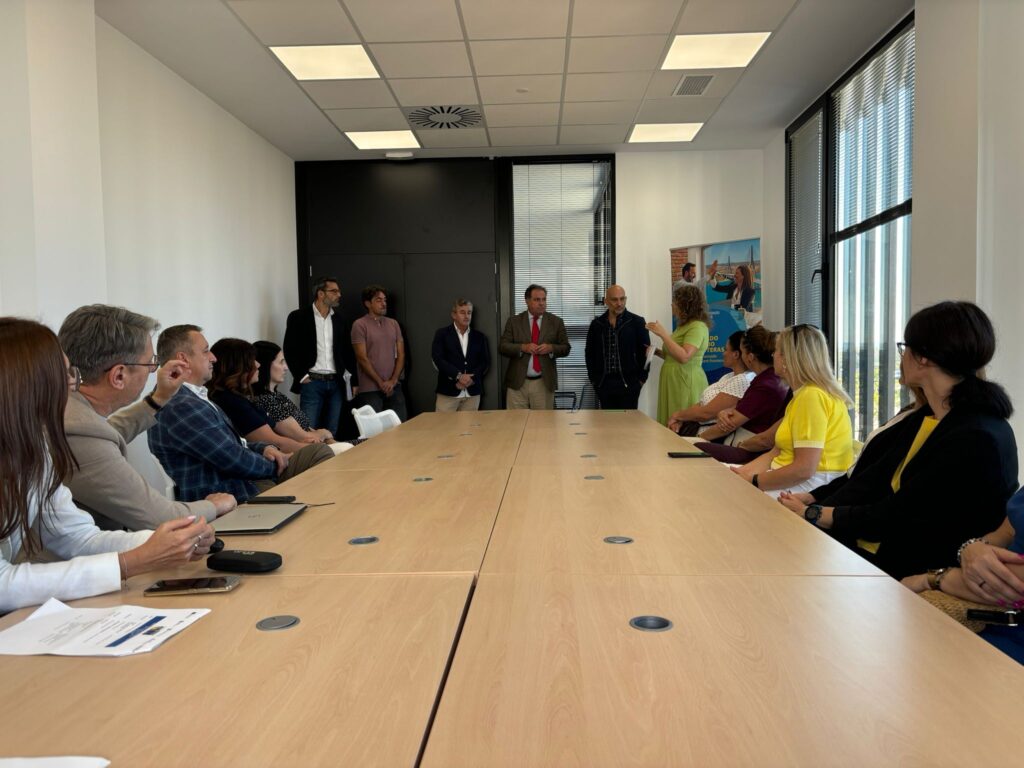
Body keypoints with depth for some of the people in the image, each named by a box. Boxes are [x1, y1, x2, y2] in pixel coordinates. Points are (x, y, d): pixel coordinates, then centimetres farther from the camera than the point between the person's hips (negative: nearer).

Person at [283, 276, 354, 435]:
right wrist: (301, 375, -8)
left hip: (336, 383, 5)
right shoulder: (298, 316, -3)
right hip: (312, 382, -4)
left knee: (331, 433, 8)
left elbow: (346, 349, 17)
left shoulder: (337, 319, 12)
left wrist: (350, 374, 7)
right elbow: (290, 350, -5)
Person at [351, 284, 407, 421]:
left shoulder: (393, 324, 10)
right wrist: (380, 383, -10)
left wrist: (393, 380, -5)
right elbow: (362, 358, -9)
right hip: (370, 389, -4)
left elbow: (401, 355, 8)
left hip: (394, 386, 5)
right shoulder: (360, 325, -5)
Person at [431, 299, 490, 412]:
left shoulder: (479, 337, 14)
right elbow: (437, 359, -6)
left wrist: (471, 378, -9)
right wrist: (458, 376, -15)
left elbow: (485, 361, 7)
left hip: (472, 392, 3)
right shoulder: (442, 334, 5)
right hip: (448, 391, -2)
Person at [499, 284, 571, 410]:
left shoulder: (556, 322, 7)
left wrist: (551, 348, -14)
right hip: (517, 382, 0)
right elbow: (502, 346, 1)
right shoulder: (514, 321, 6)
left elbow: (565, 348, 7)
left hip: (544, 383, 0)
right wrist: (523, 347, -15)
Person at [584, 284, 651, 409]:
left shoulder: (637, 322, 1)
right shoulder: (596, 324, 8)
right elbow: (589, 353, 14)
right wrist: (593, 378, 7)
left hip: (629, 383, -2)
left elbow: (645, 352, 2)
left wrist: (641, 379, -2)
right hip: (603, 384, 2)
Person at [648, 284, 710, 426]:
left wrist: (663, 334, -19)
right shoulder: (684, 326, 20)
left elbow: (684, 357, -22)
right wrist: (659, 353, 10)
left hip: (686, 384, -9)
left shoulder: (698, 326, -10)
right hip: (673, 384, 9)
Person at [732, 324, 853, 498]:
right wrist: (742, 472, 0)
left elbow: (804, 469, -22)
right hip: (791, 480, 9)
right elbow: (777, 452, 14)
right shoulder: (802, 394, 15)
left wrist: (752, 481, -15)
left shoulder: (812, 396, -16)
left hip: (810, 485, -9)